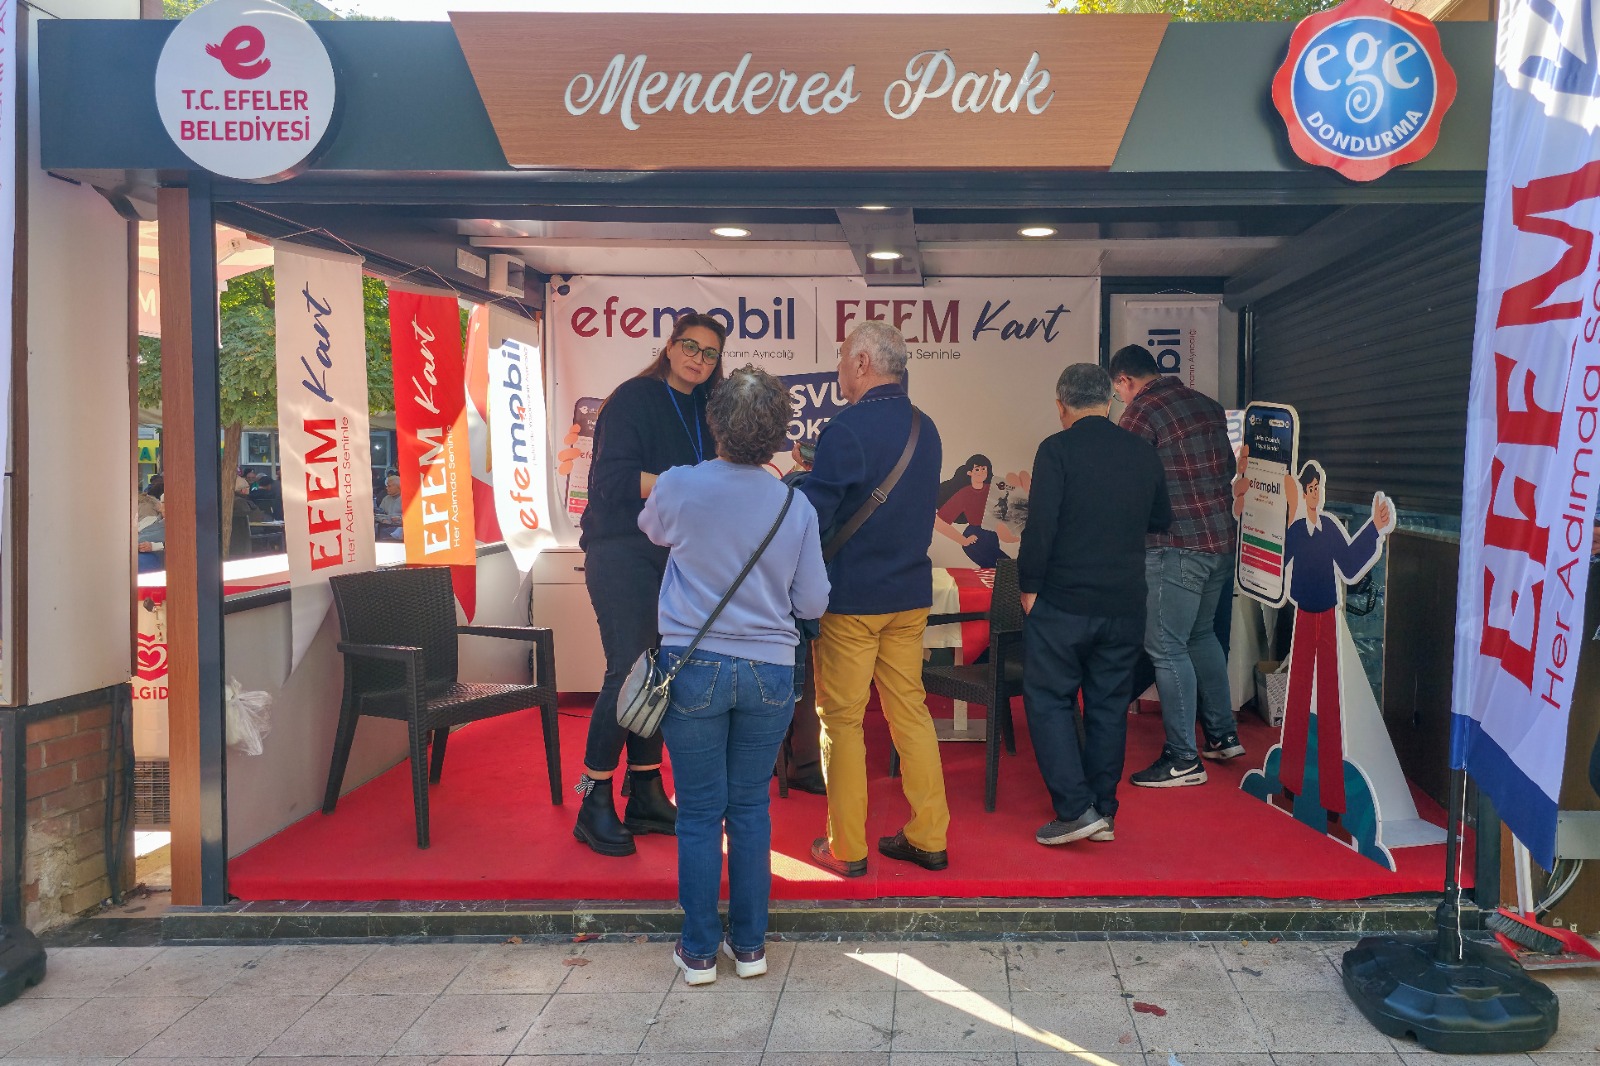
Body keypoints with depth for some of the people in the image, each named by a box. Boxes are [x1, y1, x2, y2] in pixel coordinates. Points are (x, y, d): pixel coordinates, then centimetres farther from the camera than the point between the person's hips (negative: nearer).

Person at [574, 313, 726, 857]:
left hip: (676, 560, 7)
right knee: (628, 673, -11)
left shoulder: (704, 413, 17)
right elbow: (616, 479, -16)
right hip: (623, 554, -7)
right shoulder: (634, 398, -5)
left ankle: (645, 796, 18)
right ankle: (595, 804, -1)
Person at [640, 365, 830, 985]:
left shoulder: (679, 487, -8)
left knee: (699, 811, 8)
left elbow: (651, 530, 16)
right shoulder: (796, 505, -4)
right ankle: (749, 945, 22)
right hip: (769, 674, 2)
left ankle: (699, 951, 16)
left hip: (695, 668, -2)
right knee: (751, 806, 13)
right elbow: (813, 603, 2)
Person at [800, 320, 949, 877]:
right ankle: (929, 838, 19)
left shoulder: (847, 429, -17)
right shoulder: (924, 428, 7)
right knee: (910, 710, 13)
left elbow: (813, 515, -20)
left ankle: (846, 848, 11)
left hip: (851, 596, -7)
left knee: (842, 719, 4)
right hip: (911, 592, 7)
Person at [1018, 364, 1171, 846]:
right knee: (1108, 705, 13)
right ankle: (1103, 812, 19)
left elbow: (1040, 526, -16)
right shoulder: (1144, 452, 5)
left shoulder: (1057, 449, -10)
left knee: (1049, 699, 5)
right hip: (1125, 604, 5)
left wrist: (1029, 586, -6)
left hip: (1063, 602, -5)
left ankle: (1075, 808, -2)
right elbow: (1161, 521, 17)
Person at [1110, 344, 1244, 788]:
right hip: (1221, 540, 9)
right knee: (1201, 635, 22)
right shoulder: (1208, 405, 11)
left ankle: (1184, 758, 2)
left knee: (1166, 648, -2)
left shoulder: (1142, 411, -11)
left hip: (1176, 547, -9)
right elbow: (1229, 469, 16)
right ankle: (1223, 735, 28)